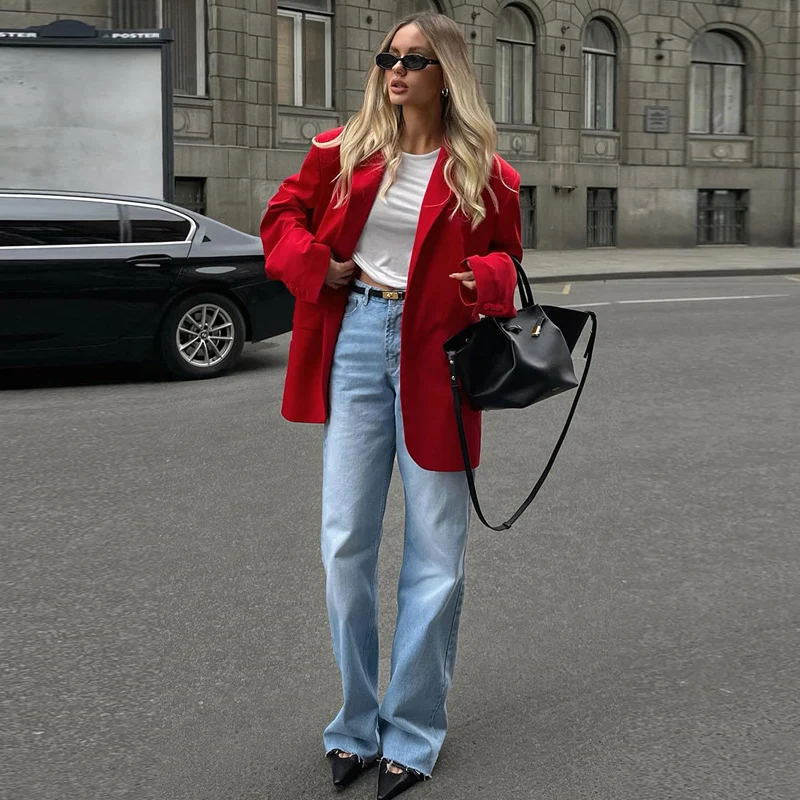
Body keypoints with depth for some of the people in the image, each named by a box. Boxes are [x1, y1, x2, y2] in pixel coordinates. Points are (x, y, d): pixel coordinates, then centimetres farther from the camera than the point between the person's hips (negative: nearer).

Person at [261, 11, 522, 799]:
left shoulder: (483, 173, 0)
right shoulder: (343, 151, 6)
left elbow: (506, 259, 9)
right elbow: (283, 216, 16)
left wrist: (488, 278, -14)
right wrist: (314, 264, -3)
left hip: (433, 358, -2)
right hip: (354, 345, 2)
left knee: (436, 556, 2)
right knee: (345, 544, 5)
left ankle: (411, 734, 18)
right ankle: (356, 725, 21)